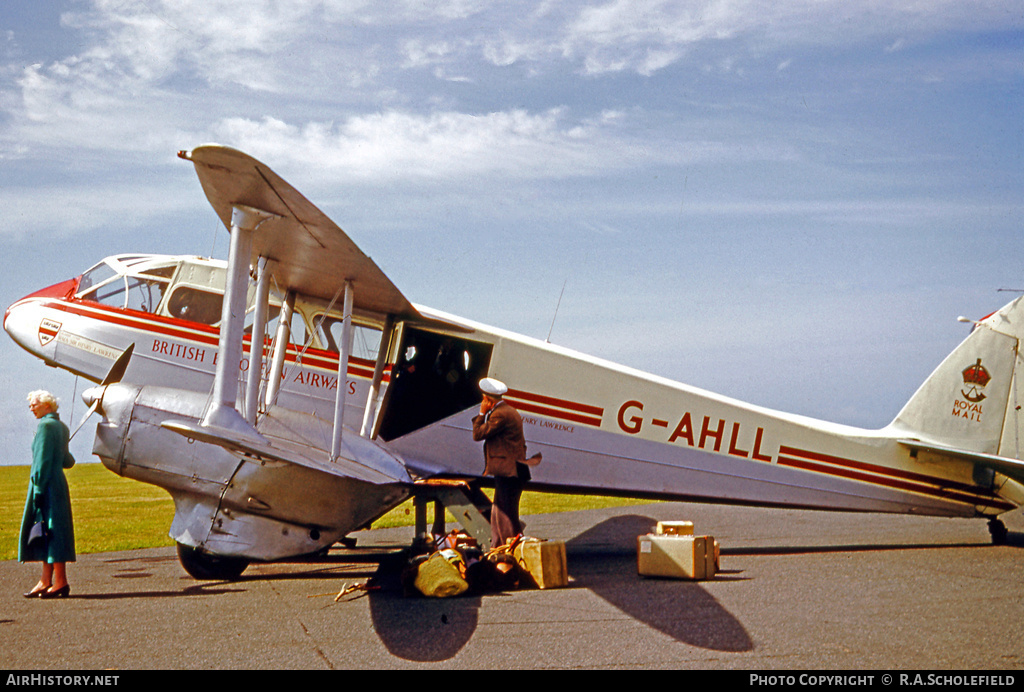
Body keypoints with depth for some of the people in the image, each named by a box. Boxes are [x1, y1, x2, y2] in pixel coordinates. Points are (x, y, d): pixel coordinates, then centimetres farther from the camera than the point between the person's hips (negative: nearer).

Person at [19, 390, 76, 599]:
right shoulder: (62, 427, 14)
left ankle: (60, 582, -4)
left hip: (47, 485, -9)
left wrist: (38, 489, -18)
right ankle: (46, 581, 15)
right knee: (48, 533, 11)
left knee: (51, 532, -6)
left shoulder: (46, 425, -12)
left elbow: (43, 459, -17)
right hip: (59, 482, 9)